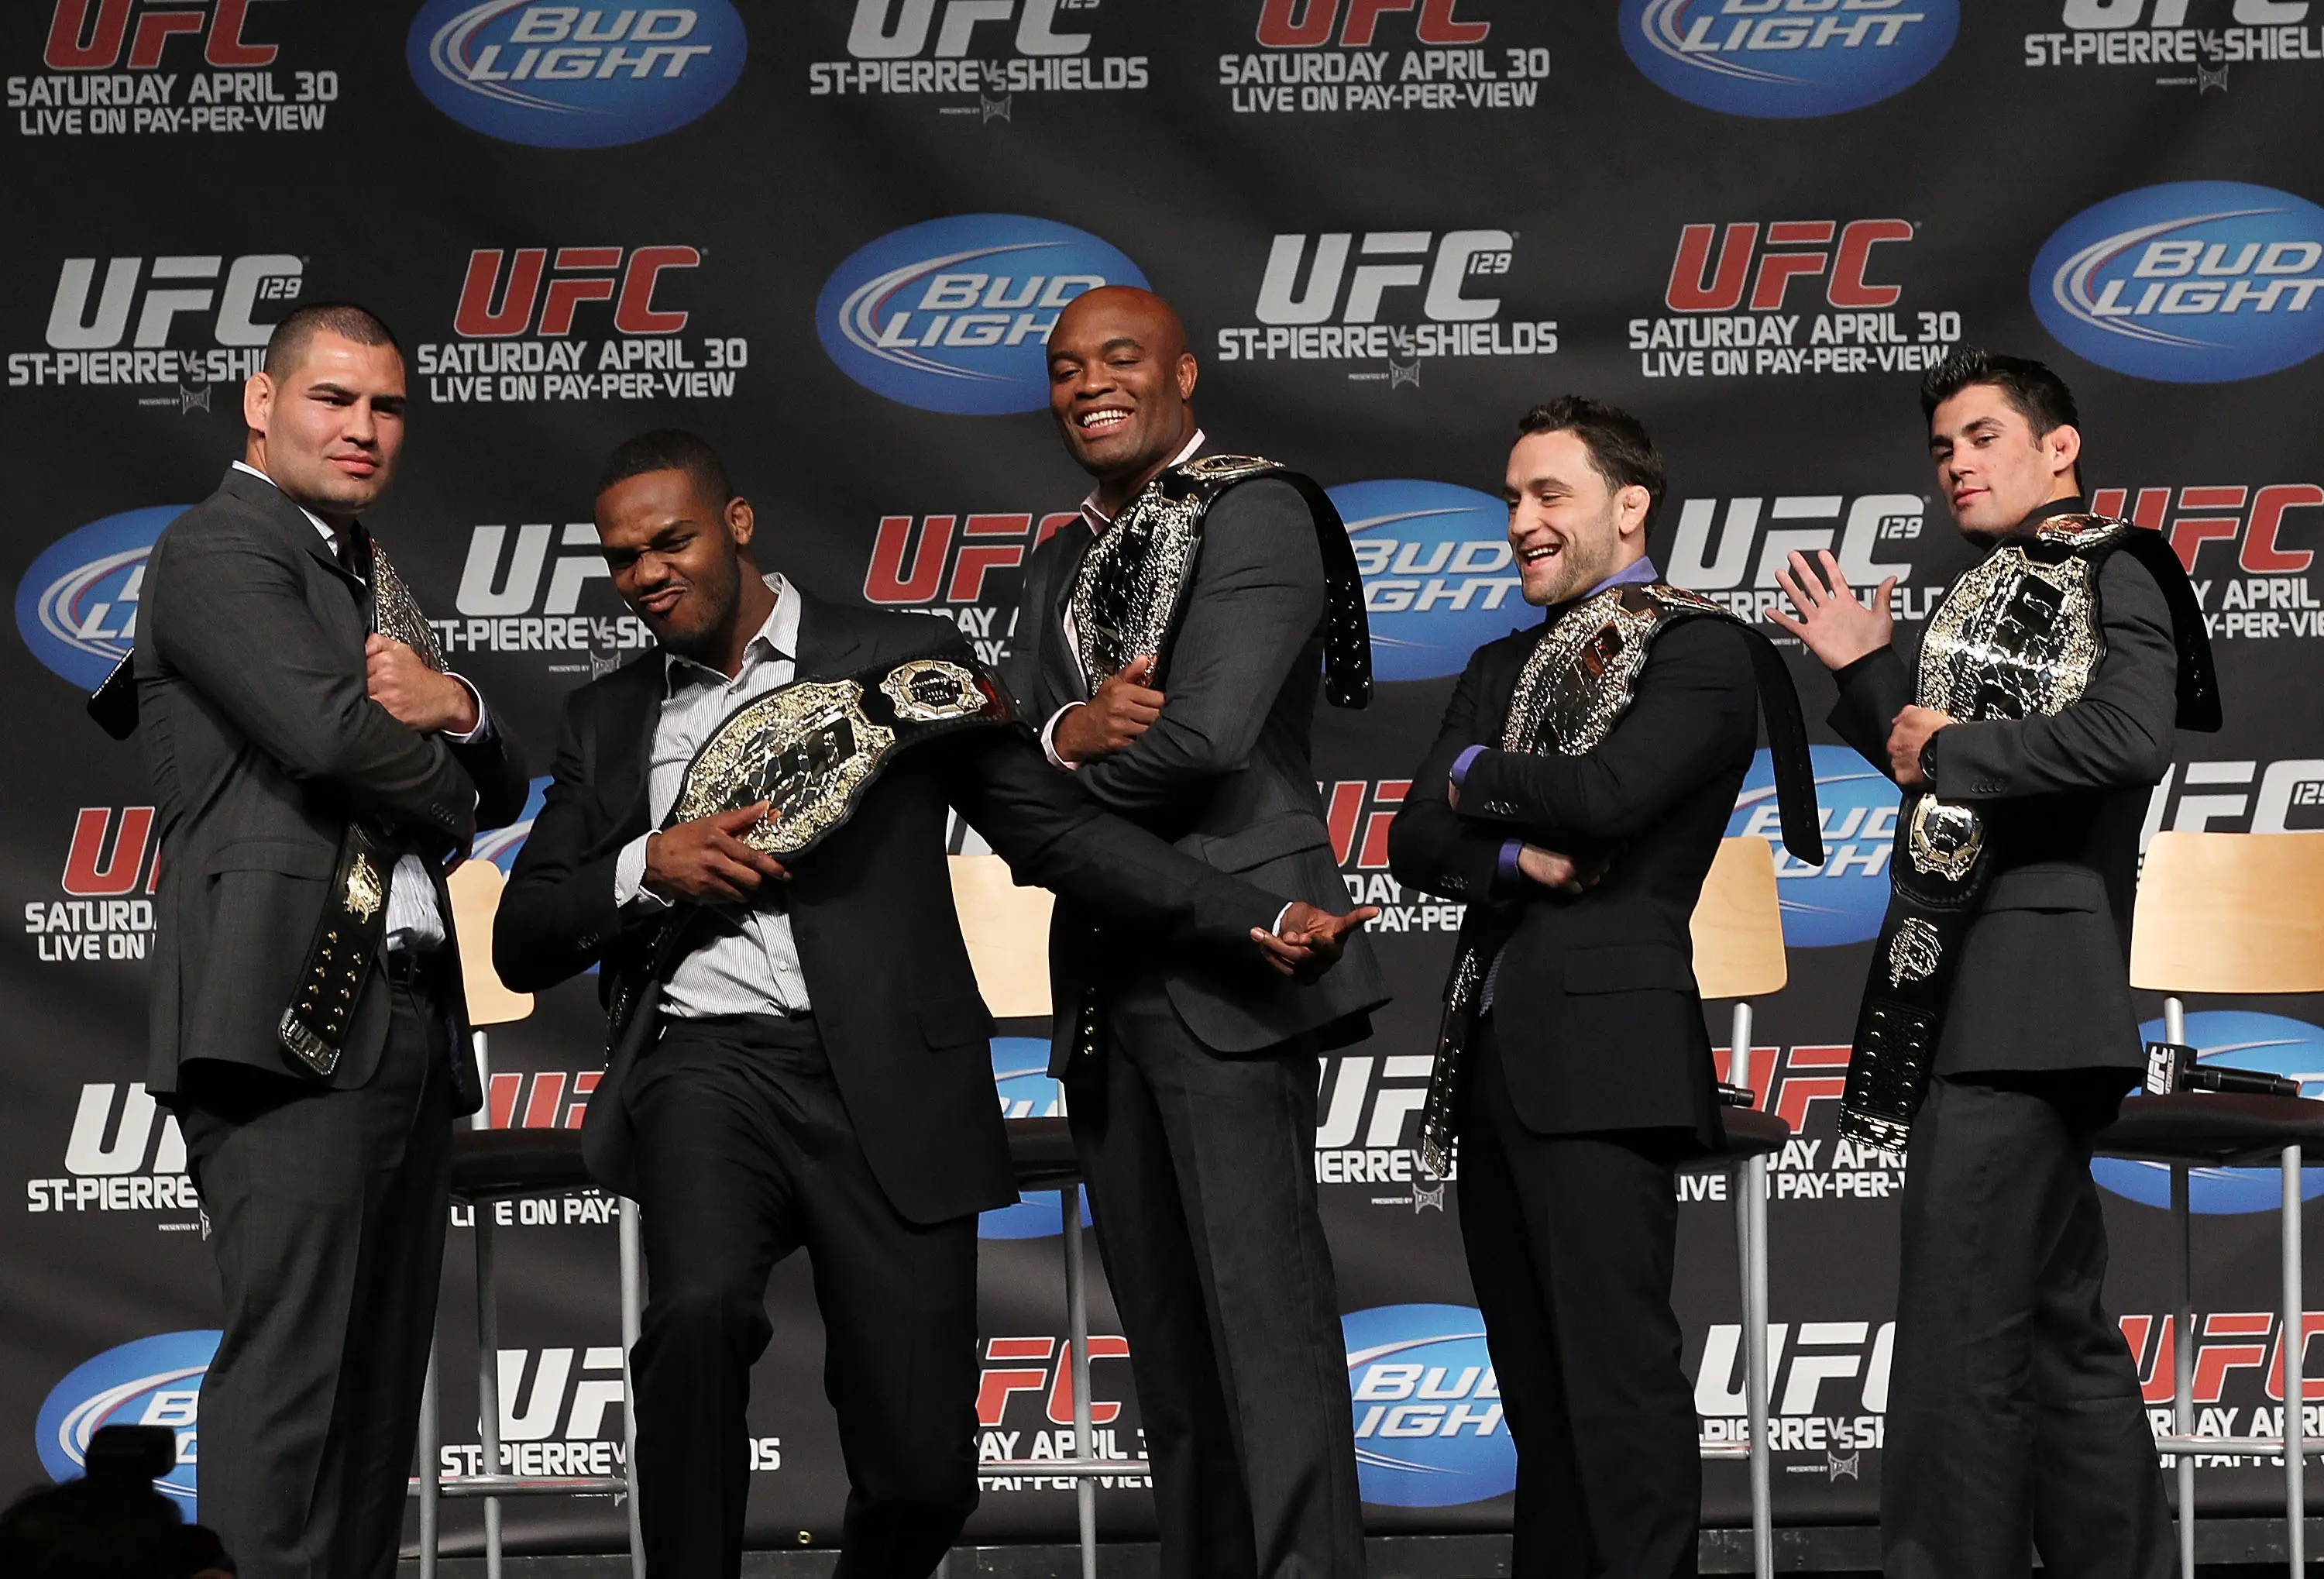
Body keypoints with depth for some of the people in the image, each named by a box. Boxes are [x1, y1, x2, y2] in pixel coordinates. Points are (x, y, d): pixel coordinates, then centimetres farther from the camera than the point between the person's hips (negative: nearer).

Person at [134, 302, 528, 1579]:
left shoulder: (367, 581, 25)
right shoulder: (219, 552, -3)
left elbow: (497, 790, 22)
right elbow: (328, 729, -18)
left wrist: (453, 708, -2)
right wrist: (451, 794, 2)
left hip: (405, 1028, 9)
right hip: (291, 1019, -9)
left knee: (377, 1387, 7)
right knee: (290, 1375, -14)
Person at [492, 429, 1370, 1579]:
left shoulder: (904, 660, 8)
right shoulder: (609, 720, 17)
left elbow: (1051, 830, 3)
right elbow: (522, 945, 16)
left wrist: (1258, 922, -10)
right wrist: (646, 870, -5)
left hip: (883, 1085, -1)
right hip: (705, 1064, 1)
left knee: (920, 1467, -5)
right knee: (698, 1308, -31)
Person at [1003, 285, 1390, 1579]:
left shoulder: (1254, 513, -6)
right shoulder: (1062, 563, 19)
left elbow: (1207, 735, -18)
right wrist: (1067, 734, -15)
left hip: (1223, 966, -8)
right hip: (1105, 981, 8)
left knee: (1264, 1309, -12)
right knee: (1166, 1330, 9)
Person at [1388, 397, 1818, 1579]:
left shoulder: (1698, 651, -2)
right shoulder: (1501, 667, 20)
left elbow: (1608, 792, -18)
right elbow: (1415, 840, 10)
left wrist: (1477, 776, 0)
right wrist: (1516, 854, -10)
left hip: (1602, 1049, -8)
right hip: (1493, 1050, 8)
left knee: (1616, 1371, -11)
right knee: (1535, 1380, 9)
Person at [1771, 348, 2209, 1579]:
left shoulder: (2110, 573, -7)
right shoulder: (1991, 597, 20)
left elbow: (2128, 734, -25)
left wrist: (1948, 749, -16)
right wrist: (1870, 677, 12)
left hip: (2022, 996, -10)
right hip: (1973, 1002, 10)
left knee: (1960, 1336, -12)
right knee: (2060, 1325, 14)